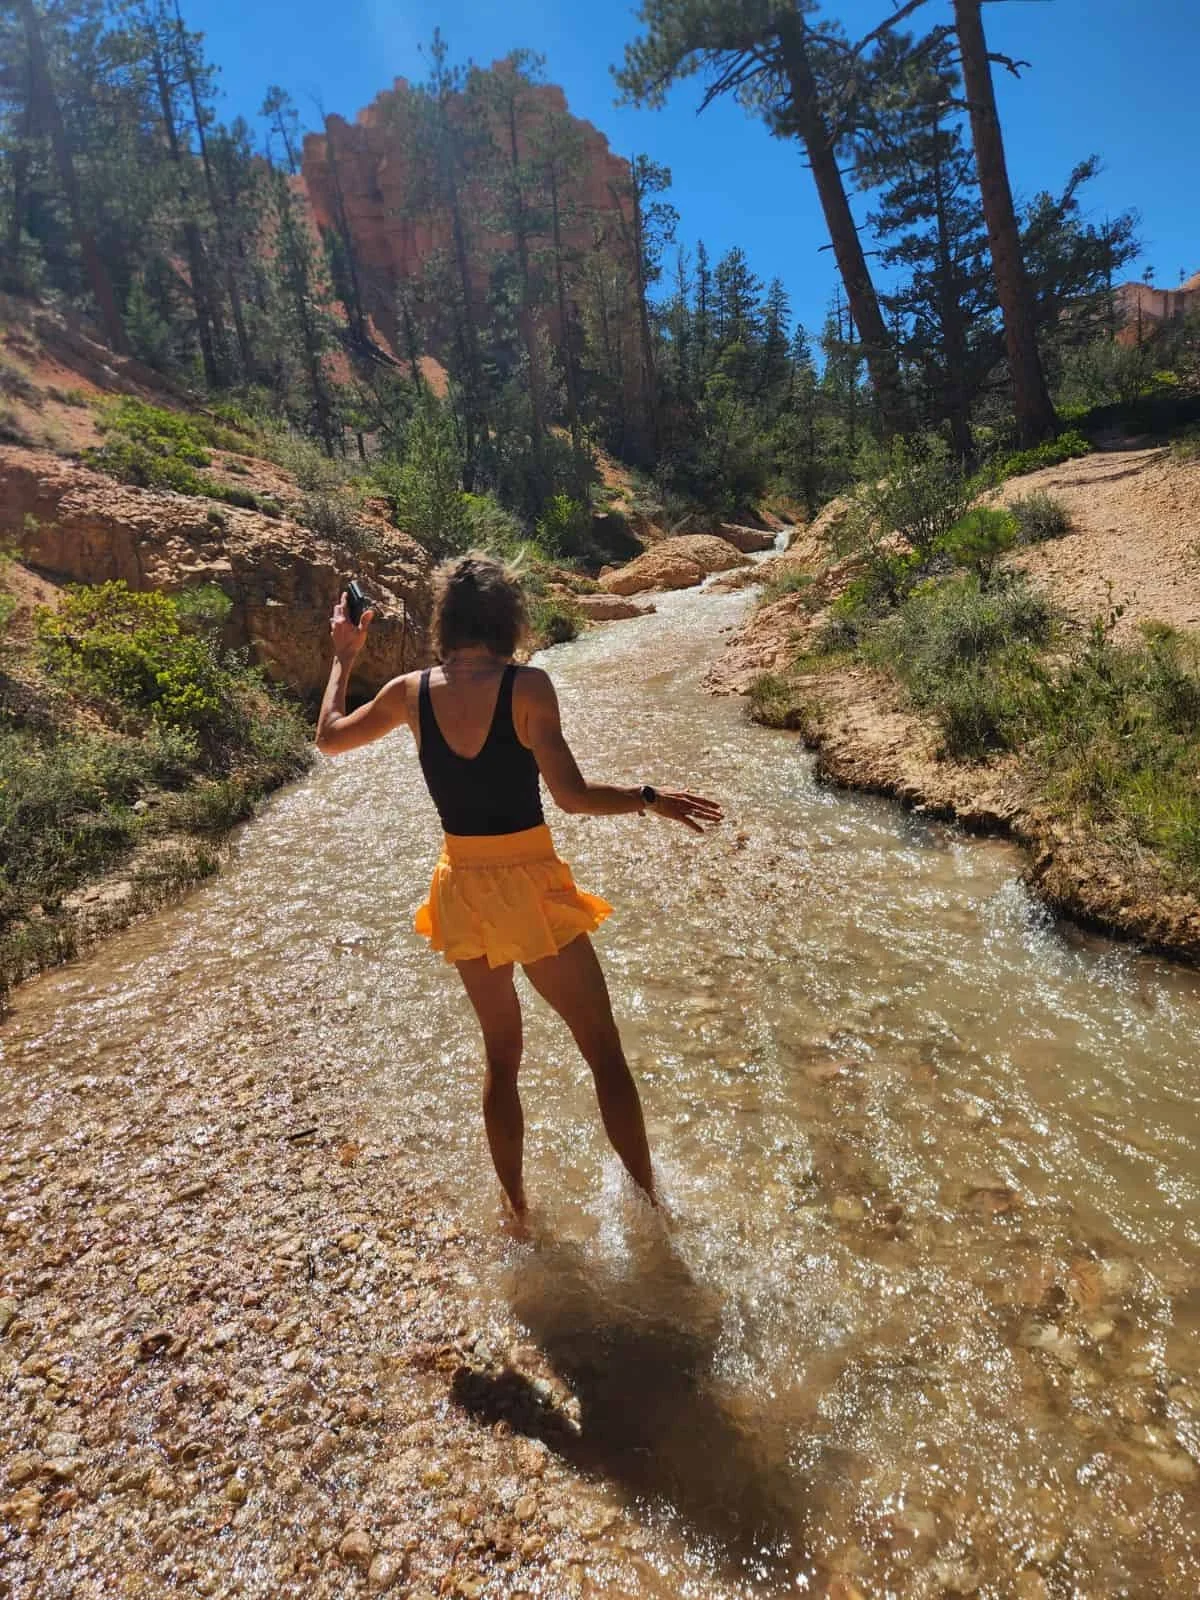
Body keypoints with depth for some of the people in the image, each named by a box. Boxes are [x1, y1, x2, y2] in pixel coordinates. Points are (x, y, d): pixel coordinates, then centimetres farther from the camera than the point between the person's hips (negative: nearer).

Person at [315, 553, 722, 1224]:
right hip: (530, 886, -4)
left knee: (502, 1055, 23)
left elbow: (329, 737, 13)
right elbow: (573, 795, -19)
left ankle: (517, 1209, 37)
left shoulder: (412, 691, -3)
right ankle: (651, 1203, 25)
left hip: (463, 889, 5)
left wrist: (344, 657, 24)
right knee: (605, 1050, 13)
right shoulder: (527, 685, -15)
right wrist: (653, 799, -5)